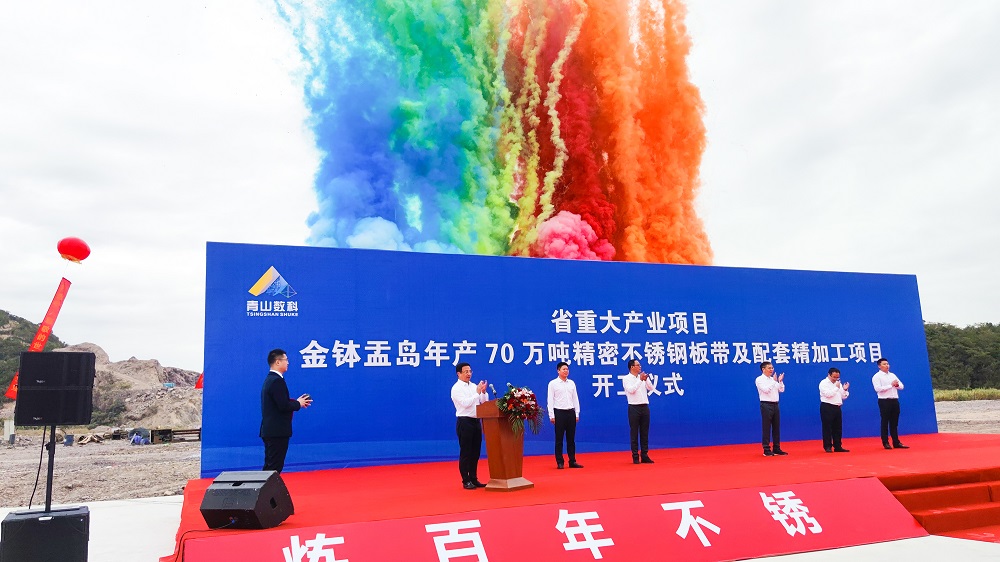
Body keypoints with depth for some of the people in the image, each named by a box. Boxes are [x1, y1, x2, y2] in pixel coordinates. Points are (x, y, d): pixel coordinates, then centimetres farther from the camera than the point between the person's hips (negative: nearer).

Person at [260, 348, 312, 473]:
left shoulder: (270, 379, 14)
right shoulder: (277, 380, -17)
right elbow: (283, 406, -23)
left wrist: (296, 402, 8)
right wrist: (298, 404, -6)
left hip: (270, 430, 10)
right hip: (277, 431, -10)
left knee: (270, 465, 14)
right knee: (275, 467, -5)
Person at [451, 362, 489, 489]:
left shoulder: (474, 386, 13)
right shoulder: (456, 388, -6)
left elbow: (484, 402, 11)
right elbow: (465, 403, -18)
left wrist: (484, 392, -6)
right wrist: (477, 393, -16)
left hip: (476, 421, 7)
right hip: (465, 422, -7)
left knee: (475, 452, 10)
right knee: (465, 453, -1)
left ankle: (474, 479, 18)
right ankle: (466, 481, 6)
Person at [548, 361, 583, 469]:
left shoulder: (571, 383, 10)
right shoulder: (553, 383, -2)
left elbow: (575, 399, 13)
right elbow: (550, 400, -3)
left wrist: (577, 413, 8)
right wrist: (551, 415, -8)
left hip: (571, 412, 4)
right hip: (559, 412, -4)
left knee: (571, 439, 8)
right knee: (559, 439, 1)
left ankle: (572, 461, 14)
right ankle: (559, 462, 7)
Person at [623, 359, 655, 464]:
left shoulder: (643, 377, 13)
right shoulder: (627, 378, -2)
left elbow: (651, 388, 5)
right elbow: (631, 390, -16)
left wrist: (646, 379, -11)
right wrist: (640, 380, -16)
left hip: (644, 407, 5)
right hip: (634, 407, -5)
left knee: (645, 432, 6)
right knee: (634, 433, 0)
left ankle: (645, 456, 11)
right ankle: (635, 457, 4)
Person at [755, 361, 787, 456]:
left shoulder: (773, 379, 14)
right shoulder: (759, 379, -5)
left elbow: (781, 390, 10)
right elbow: (766, 390, -17)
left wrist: (780, 381, -5)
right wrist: (774, 381, -14)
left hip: (775, 405, 7)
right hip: (766, 405, -7)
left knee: (776, 427, 9)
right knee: (766, 428, -4)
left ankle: (777, 449, 16)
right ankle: (766, 450, 0)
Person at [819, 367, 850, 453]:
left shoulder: (838, 383, 16)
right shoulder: (824, 383, -4)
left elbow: (844, 397, 16)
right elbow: (828, 394, -18)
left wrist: (845, 390, -2)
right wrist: (837, 388, -12)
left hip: (837, 408, 7)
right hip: (827, 407, -7)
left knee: (838, 428, 9)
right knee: (827, 428, -4)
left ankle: (838, 446, 16)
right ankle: (827, 447, 1)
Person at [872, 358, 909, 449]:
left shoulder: (892, 375, 16)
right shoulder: (877, 376, -4)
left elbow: (901, 386, 15)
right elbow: (878, 388, -17)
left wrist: (897, 385, -8)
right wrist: (891, 385, -14)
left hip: (894, 401, 6)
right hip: (884, 401, -6)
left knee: (894, 423, 9)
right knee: (885, 423, 0)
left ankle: (896, 442, 14)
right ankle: (885, 443, 5)